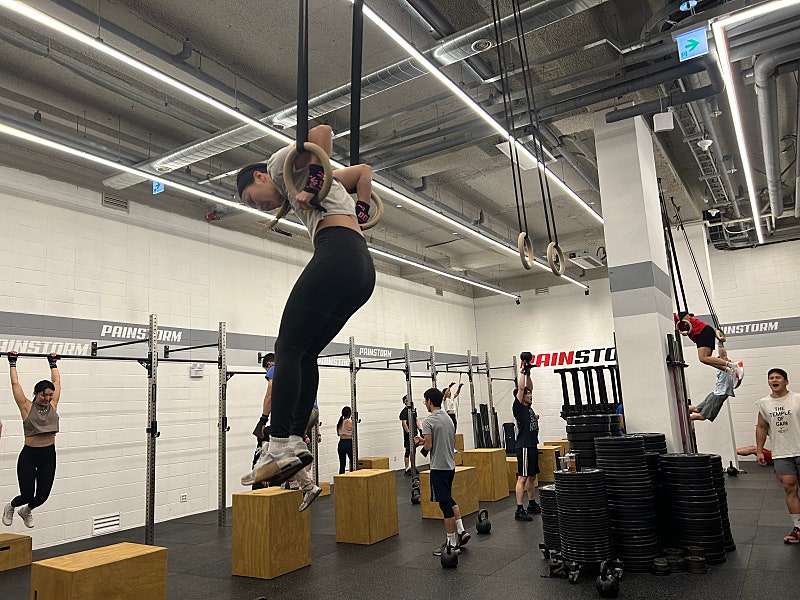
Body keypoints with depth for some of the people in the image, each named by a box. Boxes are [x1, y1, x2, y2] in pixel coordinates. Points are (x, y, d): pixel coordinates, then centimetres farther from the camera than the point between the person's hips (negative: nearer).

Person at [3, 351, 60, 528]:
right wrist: (12, 363, 0)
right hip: (29, 456, -4)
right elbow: (15, 383, -5)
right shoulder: (27, 407, -7)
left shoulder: (52, 405, 3)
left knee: (43, 496, 7)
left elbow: (56, 382, 12)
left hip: (48, 455, 4)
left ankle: (26, 511, 41)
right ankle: (10, 507, 36)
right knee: (27, 495, 0)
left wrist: (53, 363, 20)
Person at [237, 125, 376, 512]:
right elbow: (363, 169, 41)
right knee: (305, 353, 10)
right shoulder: (310, 183, 36)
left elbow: (323, 131, -2)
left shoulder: (283, 164, 15)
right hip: (363, 268, 10)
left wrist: (313, 184, -8)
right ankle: (296, 443, 6)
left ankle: (281, 447, -13)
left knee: (287, 349, -9)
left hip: (337, 255, -9)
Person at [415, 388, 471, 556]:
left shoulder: (429, 421, -16)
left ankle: (451, 544, 3)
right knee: (449, 499, 25)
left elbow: (428, 446, -22)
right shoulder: (448, 418, 12)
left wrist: (421, 442, 3)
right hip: (450, 465, 9)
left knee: (445, 504, -3)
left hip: (439, 467, -9)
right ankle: (461, 531, 19)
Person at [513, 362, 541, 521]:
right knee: (522, 478, -10)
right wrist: (523, 372, -11)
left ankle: (532, 505, 28)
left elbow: (529, 388, 21)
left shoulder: (528, 407, 14)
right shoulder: (518, 407, -9)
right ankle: (519, 511, -9)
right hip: (524, 447, -10)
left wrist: (528, 374, 12)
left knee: (532, 476, 17)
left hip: (532, 445, 10)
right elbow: (520, 388, -17)